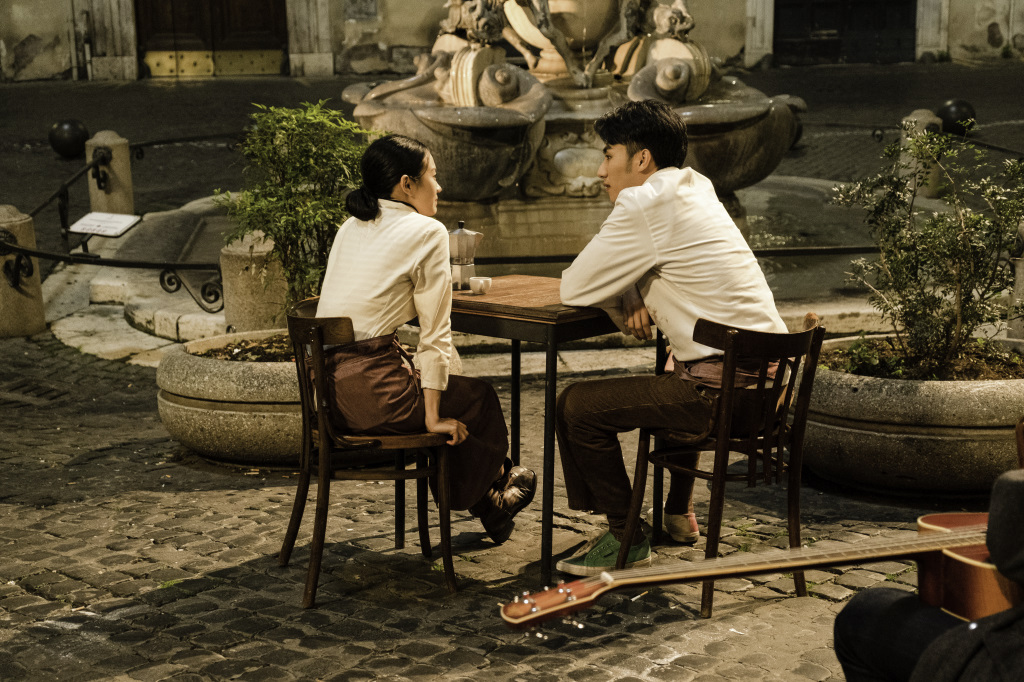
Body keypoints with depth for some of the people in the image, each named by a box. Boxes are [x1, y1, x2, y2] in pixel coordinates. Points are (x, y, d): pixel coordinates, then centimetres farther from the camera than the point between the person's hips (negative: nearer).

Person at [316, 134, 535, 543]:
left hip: (326, 383, 8)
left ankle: (484, 499, 43)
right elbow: (434, 334, -9)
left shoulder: (350, 228, 13)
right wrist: (433, 416, -4)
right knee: (478, 398, 17)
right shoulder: (427, 232, -8)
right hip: (370, 392, -8)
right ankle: (487, 498, 41)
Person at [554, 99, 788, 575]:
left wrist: (621, 305, 10)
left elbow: (574, 289, -9)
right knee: (671, 376, 39)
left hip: (723, 390, -10)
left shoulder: (646, 205, -13)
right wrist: (632, 297, 4)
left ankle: (625, 539, 7)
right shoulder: (695, 188, 15)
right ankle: (678, 515, 47)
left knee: (577, 406, -5)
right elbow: (644, 268, 25)